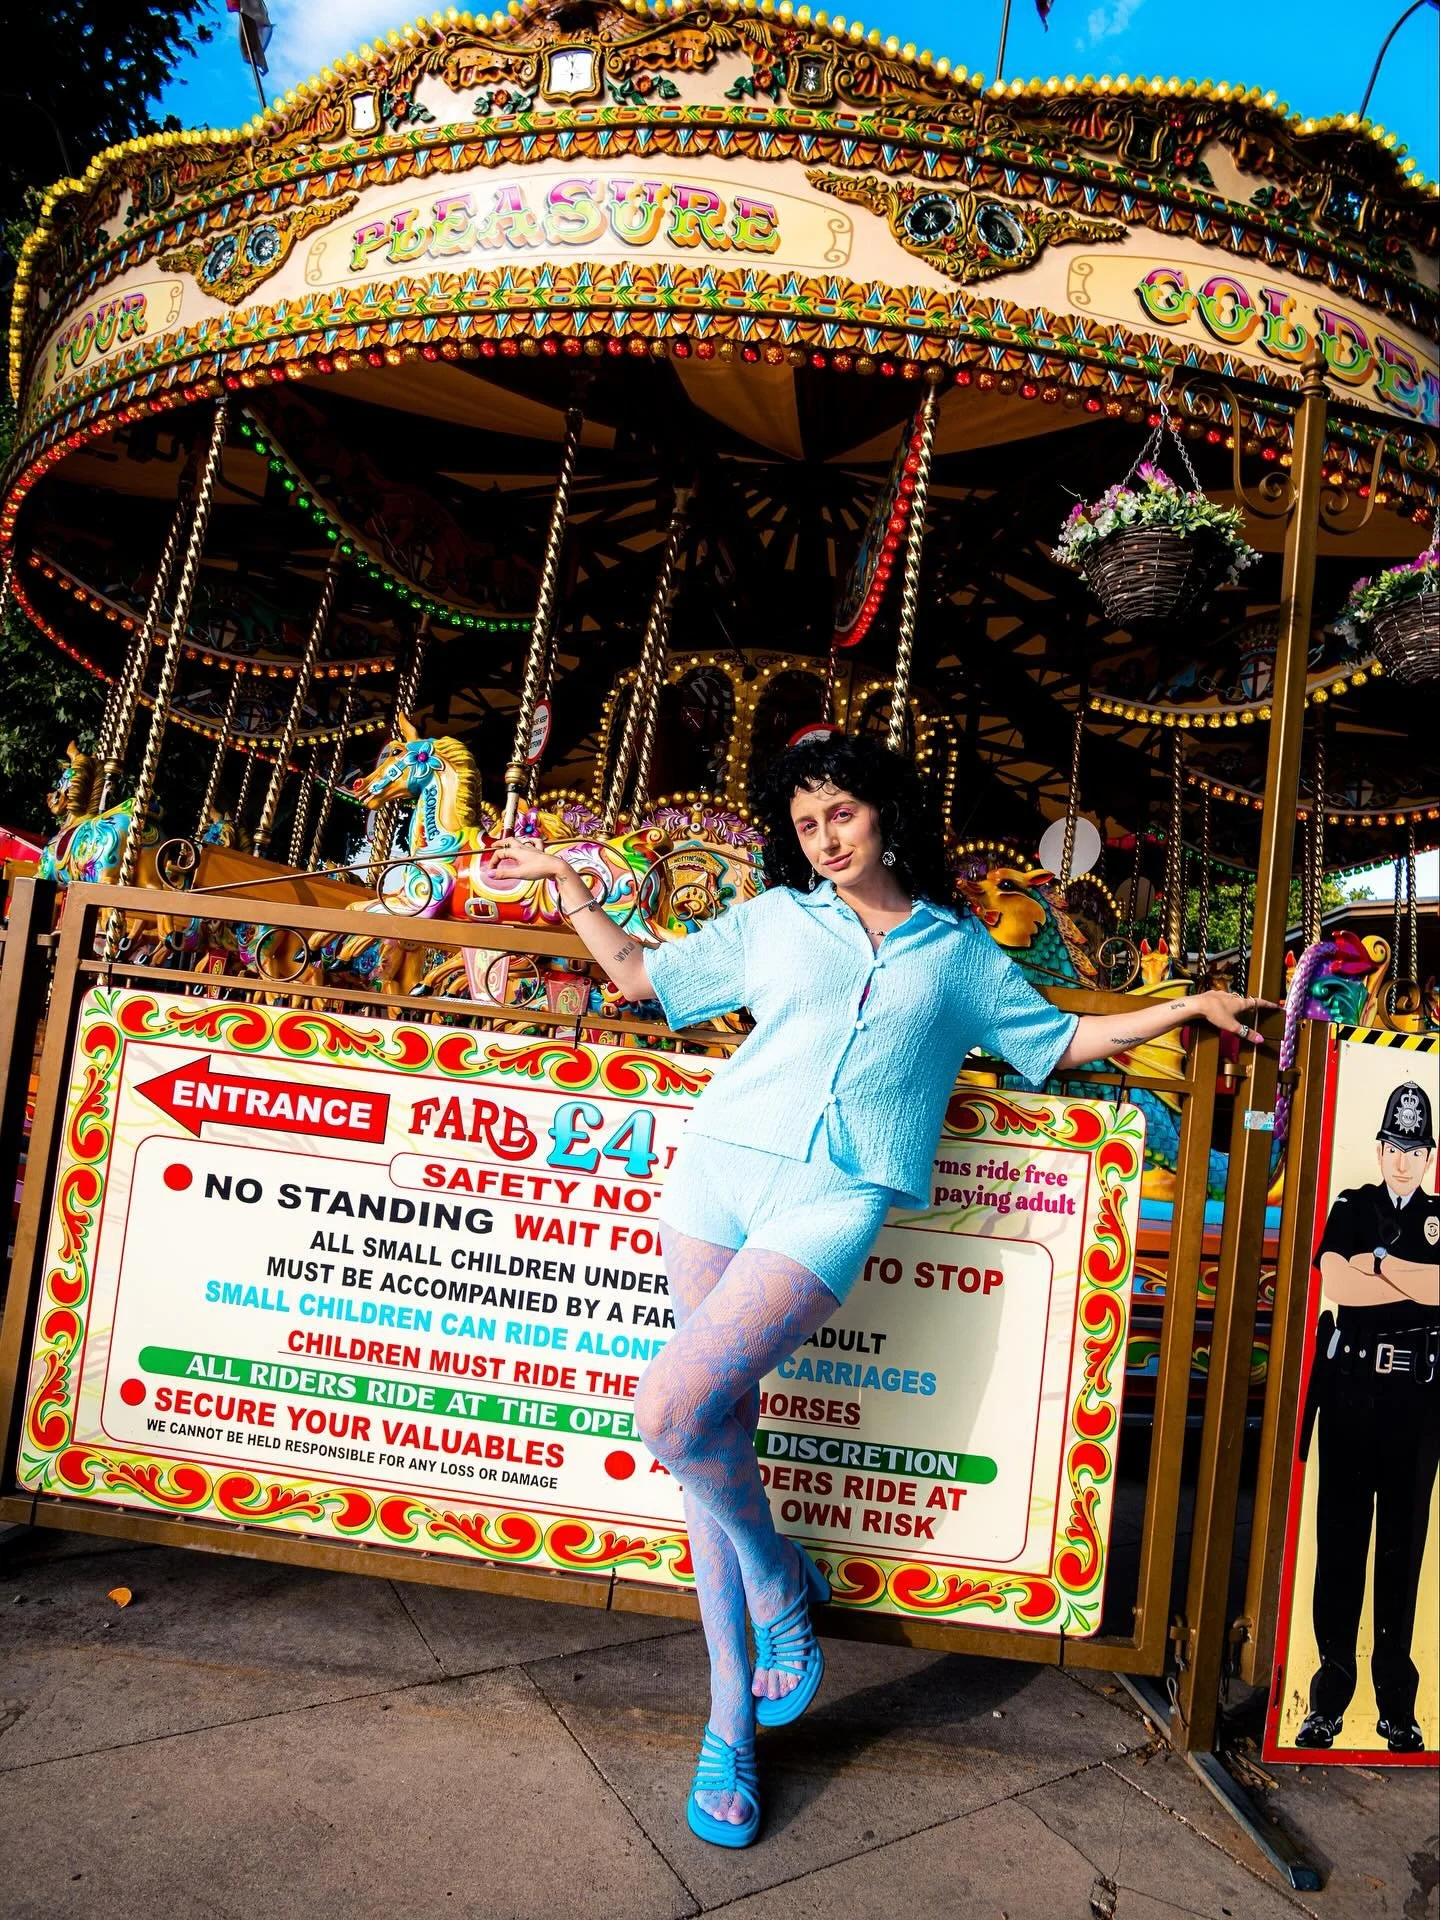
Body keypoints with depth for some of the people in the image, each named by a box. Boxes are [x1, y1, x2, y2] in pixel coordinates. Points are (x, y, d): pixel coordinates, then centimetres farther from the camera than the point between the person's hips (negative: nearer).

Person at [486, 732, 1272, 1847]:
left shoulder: (959, 950, 15)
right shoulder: (772, 918, 16)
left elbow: (1061, 1041, 23)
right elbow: (643, 977, 22)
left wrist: (1185, 1007, 22)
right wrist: (567, 885, 22)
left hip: (835, 1197, -3)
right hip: (720, 1168, 3)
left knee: (674, 1410, -19)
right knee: (721, 1428, 3)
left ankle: (779, 1584, 10)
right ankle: (733, 1715, 20)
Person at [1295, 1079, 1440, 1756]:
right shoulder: (1351, 1208, 7)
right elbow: (1336, 1283, -9)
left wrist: (1379, 1261, -10)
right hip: (1350, 1388, 0)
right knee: (1340, 1539, 5)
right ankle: (1330, 1696, 14)